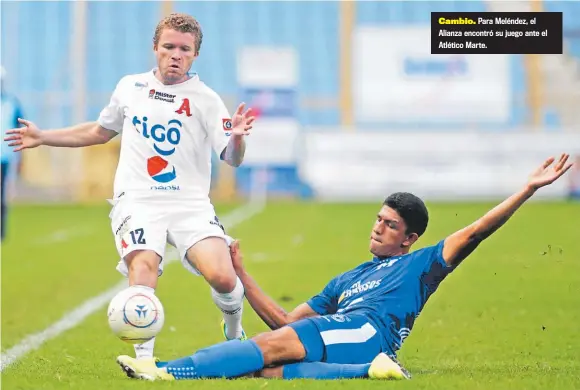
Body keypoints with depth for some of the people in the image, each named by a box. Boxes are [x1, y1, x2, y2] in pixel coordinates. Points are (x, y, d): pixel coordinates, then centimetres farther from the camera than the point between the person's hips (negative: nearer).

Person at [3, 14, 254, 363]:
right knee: (143, 265, -29)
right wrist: (43, 137, 30)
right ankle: (144, 359, -32)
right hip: (137, 200, 1)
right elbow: (100, 131, 31)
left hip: (190, 203, -1)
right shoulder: (130, 87, 14)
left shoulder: (205, 99, 4)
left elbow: (232, 159, -2)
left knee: (222, 277, -19)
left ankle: (235, 332, 14)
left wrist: (238, 137, -25)